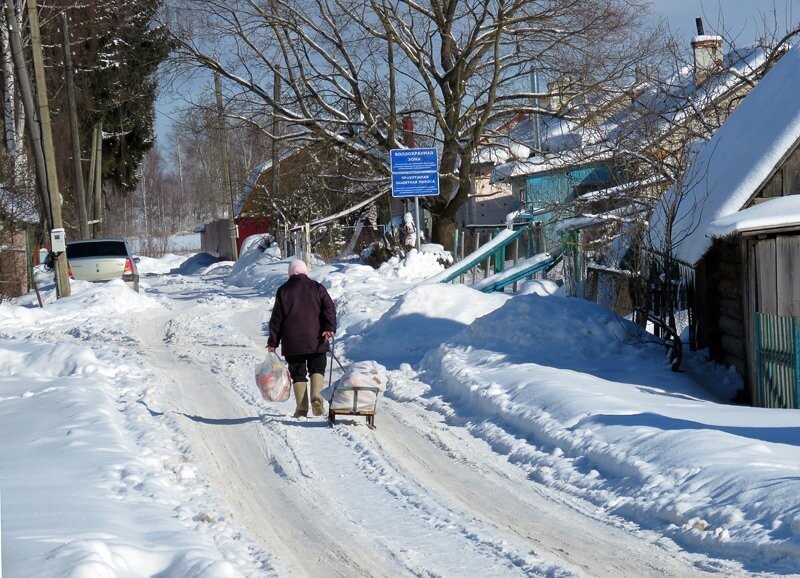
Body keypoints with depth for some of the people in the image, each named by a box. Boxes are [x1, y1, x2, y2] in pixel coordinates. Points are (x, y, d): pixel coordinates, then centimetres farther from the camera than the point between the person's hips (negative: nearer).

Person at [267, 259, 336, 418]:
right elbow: (329, 308, -6)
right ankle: (316, 396, -14)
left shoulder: (283, 291, 6)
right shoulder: (317, 287, 7)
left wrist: (273, 342, 9)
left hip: (292, 343, 0)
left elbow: (276, 318, 6)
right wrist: (329, 328, -13)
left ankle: (301, 408, -3)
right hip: (315, 340, 0)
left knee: (298, 374, 6)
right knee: (317, 369, 11)